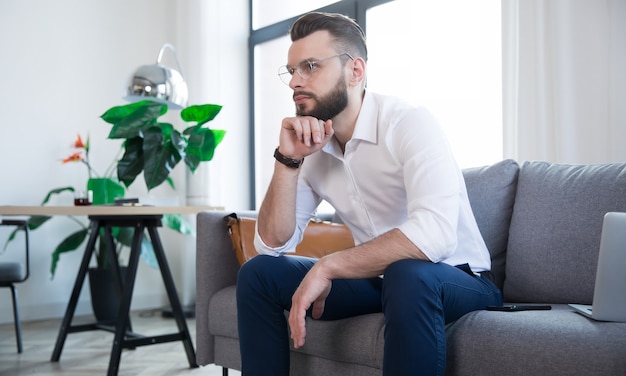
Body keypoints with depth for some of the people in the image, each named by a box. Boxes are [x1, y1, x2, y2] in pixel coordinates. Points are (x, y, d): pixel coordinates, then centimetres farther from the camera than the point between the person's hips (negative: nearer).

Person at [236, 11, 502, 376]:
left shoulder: (409, 123, -20)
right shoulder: (312, 144, 0)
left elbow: (434, 233, -36)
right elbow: (273, 243, -1)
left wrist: (327, 267, -29)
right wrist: (288, 160, -14)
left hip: (457, 278, -6)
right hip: (377, 278, 6)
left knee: (406, 275, -39)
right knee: (259, 273, -3)